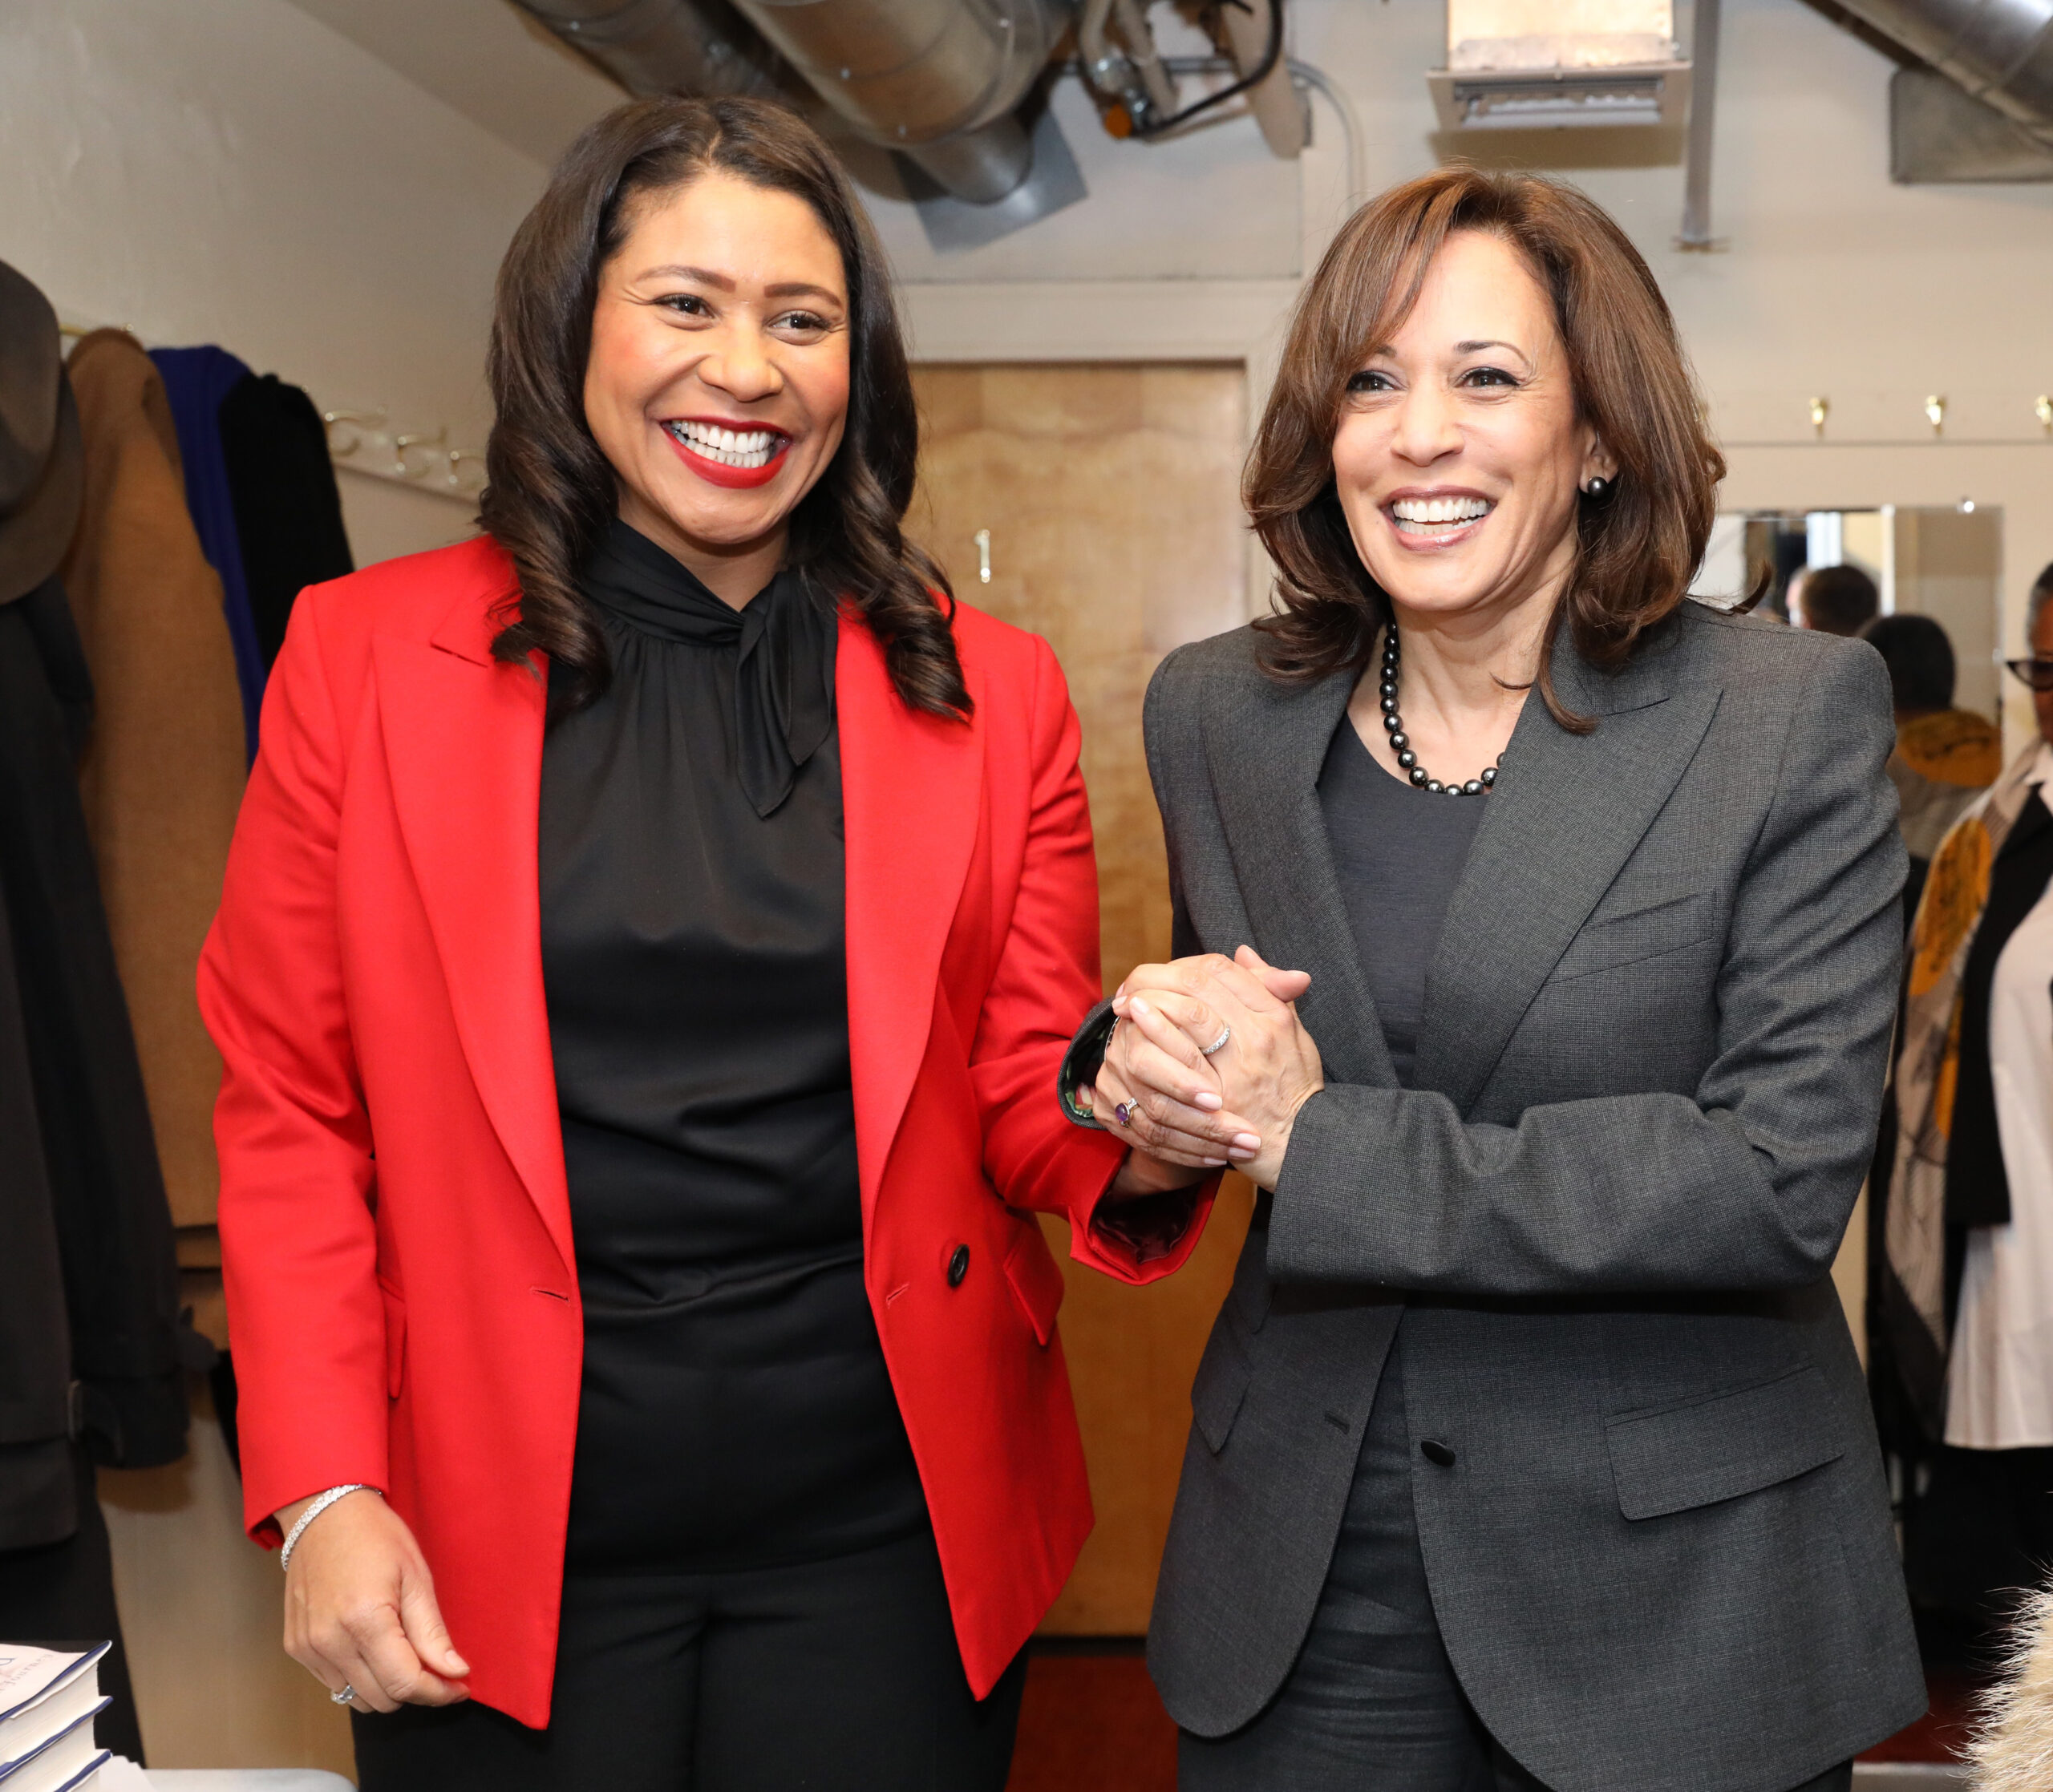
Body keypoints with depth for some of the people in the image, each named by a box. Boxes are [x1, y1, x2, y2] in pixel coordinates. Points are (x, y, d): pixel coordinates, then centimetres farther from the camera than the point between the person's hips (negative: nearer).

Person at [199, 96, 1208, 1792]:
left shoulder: (991, 695, 0)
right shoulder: (364, 655, -2)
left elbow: (1028, 1093, 3)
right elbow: (290, 1111, 1)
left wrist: (1146, 1136, -19)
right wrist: (324, 1493, -6)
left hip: (885, 1521, 1)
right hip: (500, 1548, 0)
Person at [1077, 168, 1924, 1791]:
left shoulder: (1797, 715, -10)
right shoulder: (1216, 713, 2)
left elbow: (1785, 1182, -17)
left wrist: (1315, 1136, -20)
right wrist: (1146, 1065, -11)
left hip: (1675, 1600, -2)